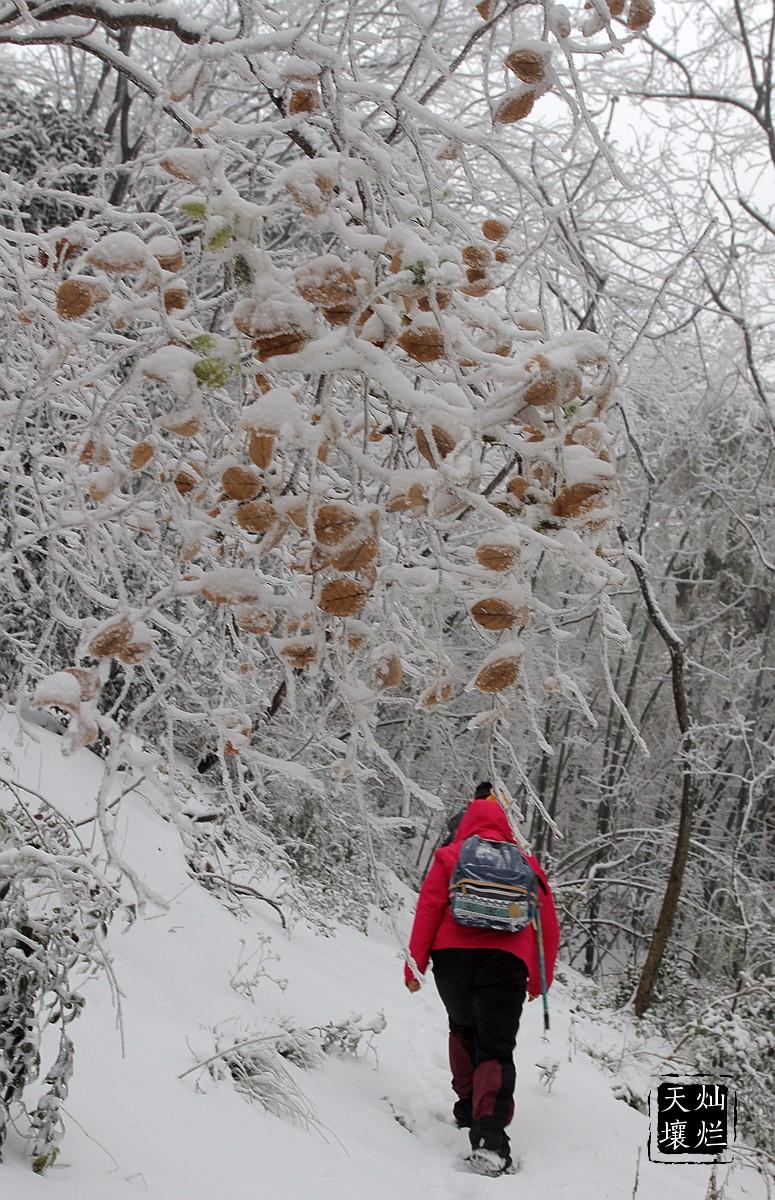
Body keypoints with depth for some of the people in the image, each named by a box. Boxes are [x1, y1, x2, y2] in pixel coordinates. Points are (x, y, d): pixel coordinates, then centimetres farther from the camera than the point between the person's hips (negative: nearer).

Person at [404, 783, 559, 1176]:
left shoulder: (450, 857, 10)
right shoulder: (527, 864, 18)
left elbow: (428, 910, 0)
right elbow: (548, 925, 19)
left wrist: (414, 965, 2)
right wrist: (539, 980, 28)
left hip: (452, 956, 0)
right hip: (506, 964, 0)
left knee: (463, 1030, 26)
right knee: (496, 1049, -2)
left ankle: (469, 1106, 24)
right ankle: (489, 1134, -20)